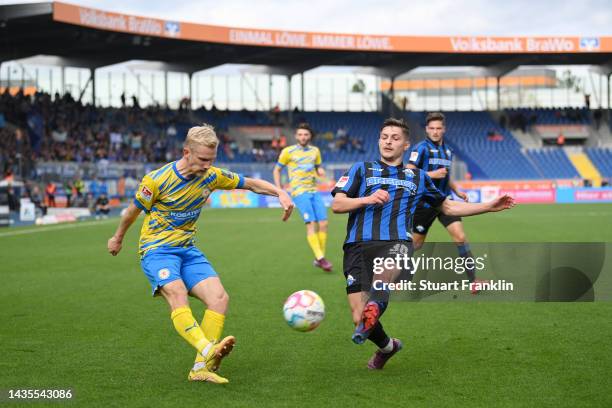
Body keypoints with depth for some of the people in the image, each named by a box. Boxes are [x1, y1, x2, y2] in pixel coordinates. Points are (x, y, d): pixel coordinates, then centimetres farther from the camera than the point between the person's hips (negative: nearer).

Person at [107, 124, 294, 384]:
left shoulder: (212, 176, -2)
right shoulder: (158, 180, -14)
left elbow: (252, 184, 8)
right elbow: (133, 211, 3)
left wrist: (280, 193, -10)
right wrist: (118, 238, 18)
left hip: (187, 249, 5)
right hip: (156, 249, -5)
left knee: (219, 297, -16)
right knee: (177, 294, -33)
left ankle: (201, 367, -13)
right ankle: (208, 351, -55)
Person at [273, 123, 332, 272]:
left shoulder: (315, 151, 13)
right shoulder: (288, 151, 1)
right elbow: (276, 171, 8)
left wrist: (320, 171, 1)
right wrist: (279, 190, -1)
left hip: (314, 191, 5)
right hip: (299, 192, -5)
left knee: (323, 224, -3)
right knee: (311, 223, -16)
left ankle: (319, 259, 8)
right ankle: (320, 258, -19)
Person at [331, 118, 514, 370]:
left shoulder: (418, 177, 28)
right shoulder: (362, 169, 21)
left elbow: (448, 207, 38)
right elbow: (336, 205, 10)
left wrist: (489, 206, 32)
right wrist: (368, 199, -7)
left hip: (396, 242, 0)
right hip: (358, 244, 0)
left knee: (390, 271, -40)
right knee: (359, 318, -11)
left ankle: (374, 308, -64)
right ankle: (386, 346, 18)